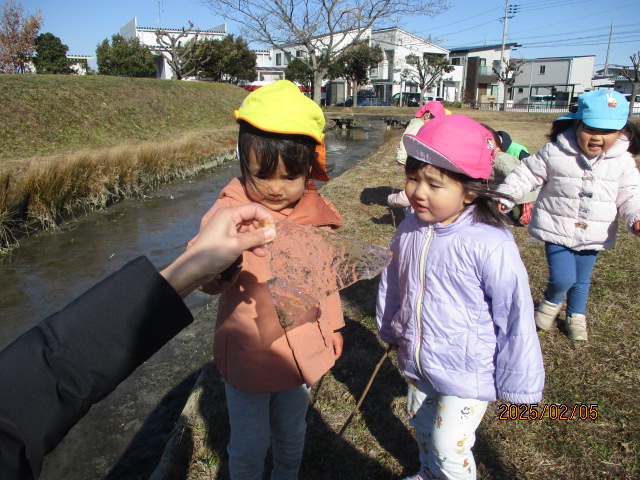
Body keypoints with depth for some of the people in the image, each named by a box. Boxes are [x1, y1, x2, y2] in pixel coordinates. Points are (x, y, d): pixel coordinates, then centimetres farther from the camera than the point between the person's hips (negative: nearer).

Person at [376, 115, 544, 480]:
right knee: (422, 426, 27)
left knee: (449, 447, 6)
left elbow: (515, 318, -19)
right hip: (418, 366, 6)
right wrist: (390, 330, 20)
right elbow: (392, 283, 7)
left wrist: (518, 385, -9)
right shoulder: (410, 231, -9)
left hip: (467, 375, -6)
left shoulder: (490, 245, -28)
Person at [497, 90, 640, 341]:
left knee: (582, 280, 18)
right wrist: (504, 197, -11)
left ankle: (576, 316, 44)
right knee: (563, 278, -12)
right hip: (557, 229, -3)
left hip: (594, 235, 3)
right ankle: (551, 302, 24)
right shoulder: (554, 153, -13)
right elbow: (527, 174, -5)